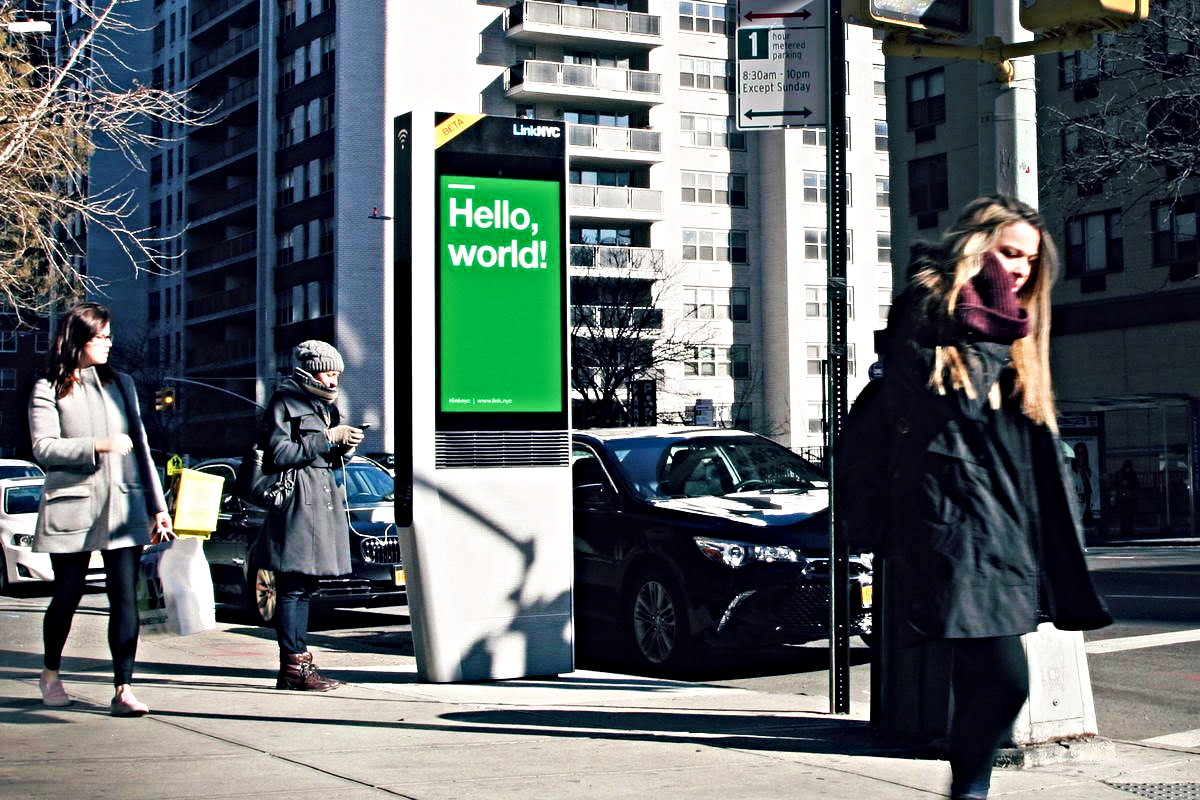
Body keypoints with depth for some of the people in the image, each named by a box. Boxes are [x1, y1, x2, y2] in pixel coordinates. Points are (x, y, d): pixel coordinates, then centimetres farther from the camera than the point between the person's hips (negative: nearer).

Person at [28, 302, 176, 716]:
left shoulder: (121, 384, 15)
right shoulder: (49, 390, 2)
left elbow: (141, 447, 14)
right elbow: (43, 447, -8)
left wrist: (158, 507, 10)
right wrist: (98, 446, -16)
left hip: (124, 507, 3)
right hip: (73, 507, -3)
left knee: (125, 597, -5)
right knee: (67, 595, 8)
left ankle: (123, 689, -5)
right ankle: (50, 674, 31)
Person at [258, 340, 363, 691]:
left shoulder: (325, 404, 22)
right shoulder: (285, 400, -4)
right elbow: (279, 454, -14)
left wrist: (346, 445, 1)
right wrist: (327, 439, -14)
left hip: (324, 502, 9)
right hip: (296, 503, -9)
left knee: (305, 588, 9)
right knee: (293, 587, -9)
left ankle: (300, 661, 11)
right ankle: (292, 666, -8)